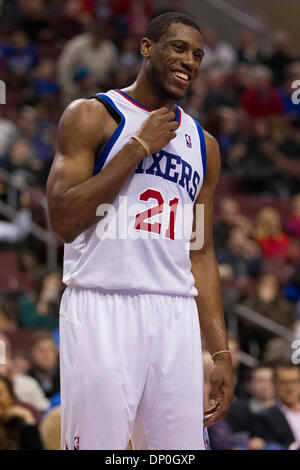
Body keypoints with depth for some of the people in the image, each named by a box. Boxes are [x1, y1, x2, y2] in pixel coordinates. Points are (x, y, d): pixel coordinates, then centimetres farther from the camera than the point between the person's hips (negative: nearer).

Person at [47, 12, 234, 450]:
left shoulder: (203, 145, 18)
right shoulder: (91, 115, 2)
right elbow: (63, 220, -10)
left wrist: (221, 352, 12)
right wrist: (139, 147, -9)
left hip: (176, 316, 5)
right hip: (102, 310, -5)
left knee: (183, 446, 1)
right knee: (97, 442, -9)